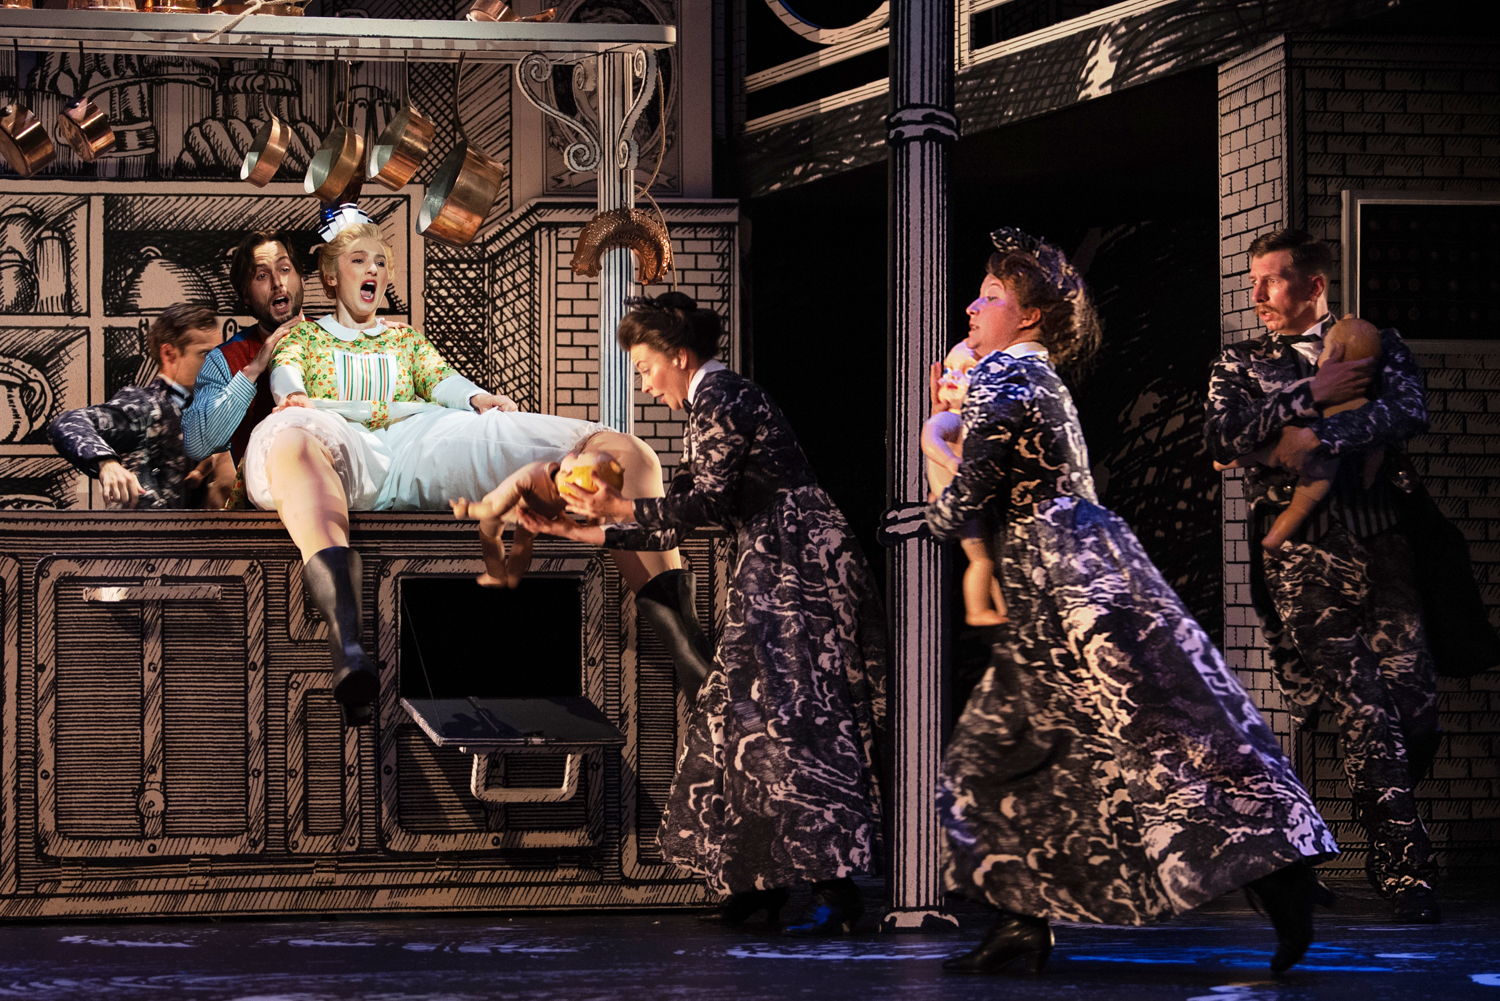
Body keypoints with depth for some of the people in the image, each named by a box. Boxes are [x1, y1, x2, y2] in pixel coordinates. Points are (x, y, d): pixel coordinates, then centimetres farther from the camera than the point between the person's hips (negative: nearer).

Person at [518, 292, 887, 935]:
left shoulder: (718, 400, -8)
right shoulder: (711, 404, 23)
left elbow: (706, 504, -15)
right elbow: (678, 522, 23)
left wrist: (619, 509, -10)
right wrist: (579, 531, 22)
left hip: (794, 576, -10)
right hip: (773, 576, 10)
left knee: (789, 723, -14)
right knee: (743, 719, 10)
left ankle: (834, 887, -20)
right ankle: (761, 880, 12)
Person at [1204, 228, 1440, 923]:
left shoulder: (1375, 345, 15)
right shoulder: (1240, 365, 16)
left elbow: (1409, 412, -4)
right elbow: (1222, 438, -2)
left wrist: (1318, 437, -12)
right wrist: (1312, 394, -7)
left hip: (1382, 545, 1)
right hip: (1301, 556, -1)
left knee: (1415, 703, -4)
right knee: (1365, 711, -12)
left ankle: (1388, 852, 20)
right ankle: (1405, 871, -10)